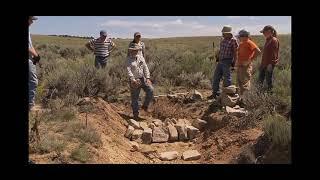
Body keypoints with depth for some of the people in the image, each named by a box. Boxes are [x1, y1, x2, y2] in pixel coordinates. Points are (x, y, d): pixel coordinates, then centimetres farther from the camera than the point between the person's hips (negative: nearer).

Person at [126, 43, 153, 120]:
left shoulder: (141, 57, 7)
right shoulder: (129, 60, -5)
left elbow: (145, 68, 5)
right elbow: (129, 70, -16)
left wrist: (148, 78, -4)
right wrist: (133, 79, -29)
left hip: (143, 79, 4)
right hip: (134, 81, -3)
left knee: (150, 90, -15)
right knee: (134, 98, 4)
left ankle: (145, 105, 5)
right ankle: (135, 114, 20)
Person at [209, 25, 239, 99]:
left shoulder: (233, 40, -11)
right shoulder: (223, 40, 11)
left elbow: (235, 52, -12)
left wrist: (234, 62, -15)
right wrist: (218, 57, 17)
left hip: (227, 62, -8)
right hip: (220, 61, 8)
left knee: (227, 79, 0)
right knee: (216, 77, 9)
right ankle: (215, 93, 20)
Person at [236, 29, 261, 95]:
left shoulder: (249, 43, -11)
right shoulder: (241, 44, 14)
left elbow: (258, 51, -21)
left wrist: (250, 60, -19)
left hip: (246, 66, -9)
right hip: (239, 65, 9)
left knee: (245, 83, -6)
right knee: (239, 82, 15)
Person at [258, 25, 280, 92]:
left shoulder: (274, 40, -14)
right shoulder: (268, 40, 13)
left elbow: (274, 53, -19)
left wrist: (271, 64, -22)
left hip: (269, 64, -9)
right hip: (264, 63, 9)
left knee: (268, 79, 0)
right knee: (260, 80, 14)